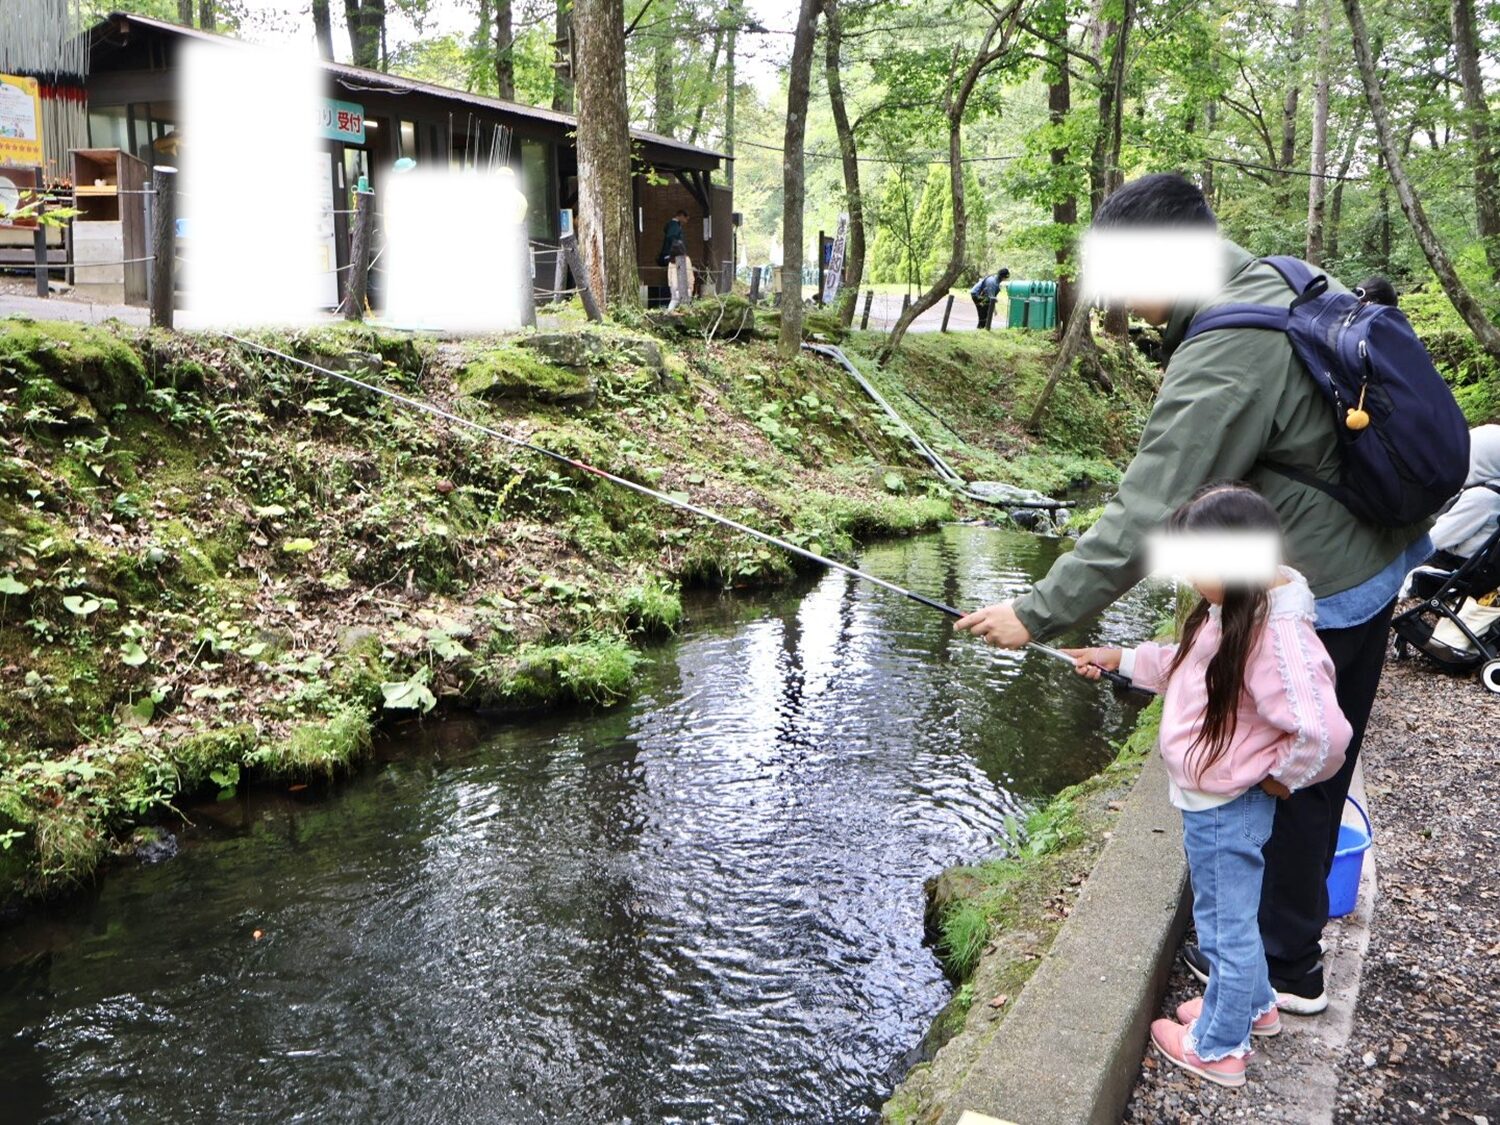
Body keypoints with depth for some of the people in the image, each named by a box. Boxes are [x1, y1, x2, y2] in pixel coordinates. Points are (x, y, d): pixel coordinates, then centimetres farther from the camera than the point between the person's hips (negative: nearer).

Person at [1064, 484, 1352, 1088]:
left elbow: (1324, 733, -34)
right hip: (1209, 800, 10)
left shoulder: (1275, 635, -31)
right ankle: (1252, 1004, 49)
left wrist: (1280, 776, -18)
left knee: (1226, 924, 10)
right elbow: (1189, 664, 17)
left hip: (1226, 809, -10)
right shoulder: (1229, 610, -1)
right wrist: (1122, 659, 12)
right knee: (1231, 914, 28)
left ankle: (1218, 1047, 29)